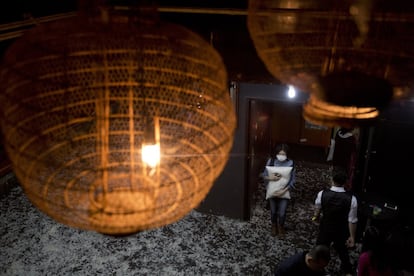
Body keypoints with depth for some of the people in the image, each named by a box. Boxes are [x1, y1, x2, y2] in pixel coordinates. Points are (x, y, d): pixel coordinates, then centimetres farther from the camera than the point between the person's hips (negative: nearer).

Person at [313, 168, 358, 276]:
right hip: (341, 232, 1)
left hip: (325, 230, -1)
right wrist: (352, 236, -4)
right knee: (342, 251, 28)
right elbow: (352, 221, -18)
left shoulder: (322, 194, -22)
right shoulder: (351, 199, -25)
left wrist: (316, 217, 22)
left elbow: (317, 210, -1)